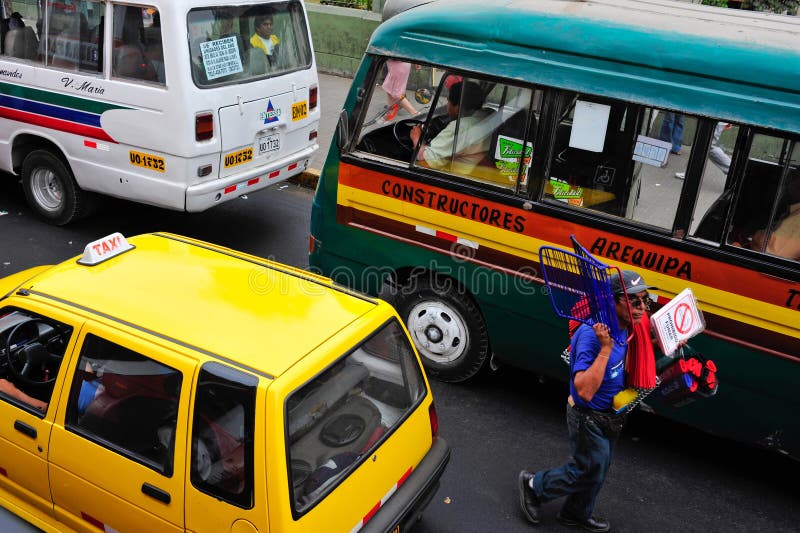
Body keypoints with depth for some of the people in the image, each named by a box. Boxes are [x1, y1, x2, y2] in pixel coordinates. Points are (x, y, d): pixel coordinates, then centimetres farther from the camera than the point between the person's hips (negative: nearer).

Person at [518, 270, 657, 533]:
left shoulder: (623, 328, -6)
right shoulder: (590, 334, -34)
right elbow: (585, 391, -41)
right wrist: (606, 348, -44)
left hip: (609, 416, 8)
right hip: (589, 420, -8)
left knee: (599, 468, 23)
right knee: (589, 471, 8)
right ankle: (534, 485, 31)